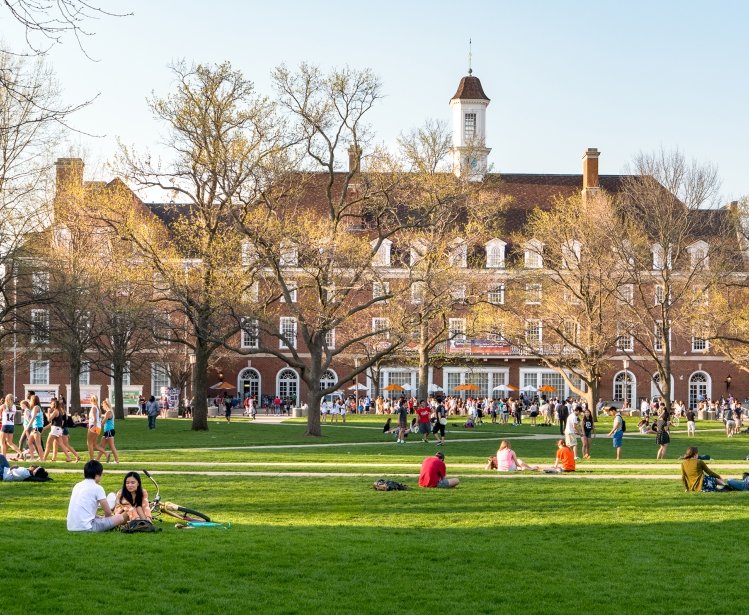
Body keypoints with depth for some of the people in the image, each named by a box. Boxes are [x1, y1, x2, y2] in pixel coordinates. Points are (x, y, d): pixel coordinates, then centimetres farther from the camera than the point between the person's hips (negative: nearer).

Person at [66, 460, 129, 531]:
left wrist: (100, 518, 27)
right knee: (122, 517, -1)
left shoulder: (77, 486, 17)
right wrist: (103, 518, 22)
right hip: (87, 527, -7)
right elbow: (108, 512, 1)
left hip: (71, 528, 7)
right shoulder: (97, 488, -3)